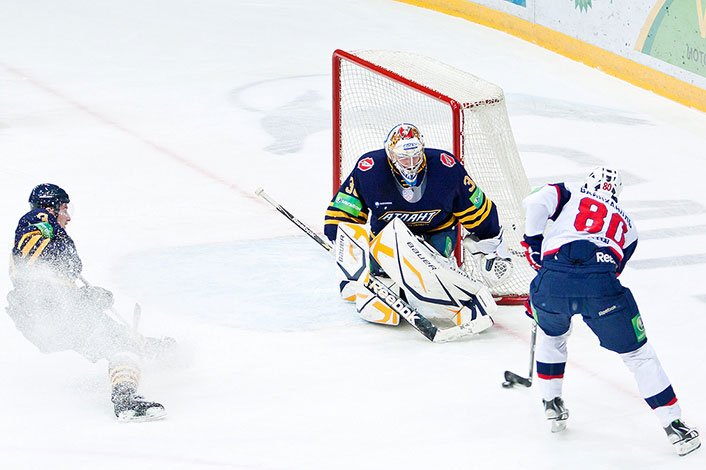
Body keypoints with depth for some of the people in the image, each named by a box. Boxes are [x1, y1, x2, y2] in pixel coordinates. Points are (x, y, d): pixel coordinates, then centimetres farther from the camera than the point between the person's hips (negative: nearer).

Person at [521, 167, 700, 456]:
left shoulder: (570, 194, 26)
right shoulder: (627, 225, 34)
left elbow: (536, 202, 5)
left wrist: (533, 242, 20)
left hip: (553, 279, 0)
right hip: (601, 285, 0)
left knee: (552, 334, 34)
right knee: (638, 354, 14)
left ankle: (552, 405, 36)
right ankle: (674, 426, 11)